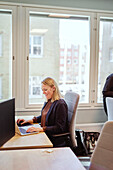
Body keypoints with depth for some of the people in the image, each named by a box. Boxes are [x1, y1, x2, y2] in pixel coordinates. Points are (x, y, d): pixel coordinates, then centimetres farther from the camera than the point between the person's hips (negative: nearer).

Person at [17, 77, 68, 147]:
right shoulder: (49, 101, 8)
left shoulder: (60, 104, -18)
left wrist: (41, 129, -27)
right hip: (45, 134, 8)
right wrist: (32, 120, 6)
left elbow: (59, 128, -19)